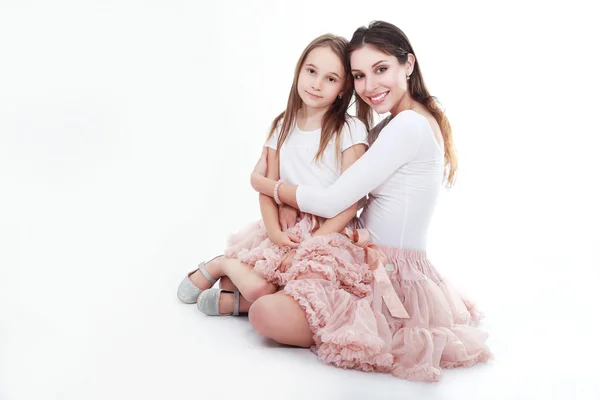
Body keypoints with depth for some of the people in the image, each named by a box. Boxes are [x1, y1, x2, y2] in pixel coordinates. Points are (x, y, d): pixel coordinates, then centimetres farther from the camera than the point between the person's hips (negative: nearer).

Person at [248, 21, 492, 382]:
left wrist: (261, 182, -3)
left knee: (268, 314, -24)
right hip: (372, 261, 10)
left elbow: (331, 202, -18)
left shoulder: (409, 125, -19)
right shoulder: (405, 123, 12)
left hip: (389, 275, -10)